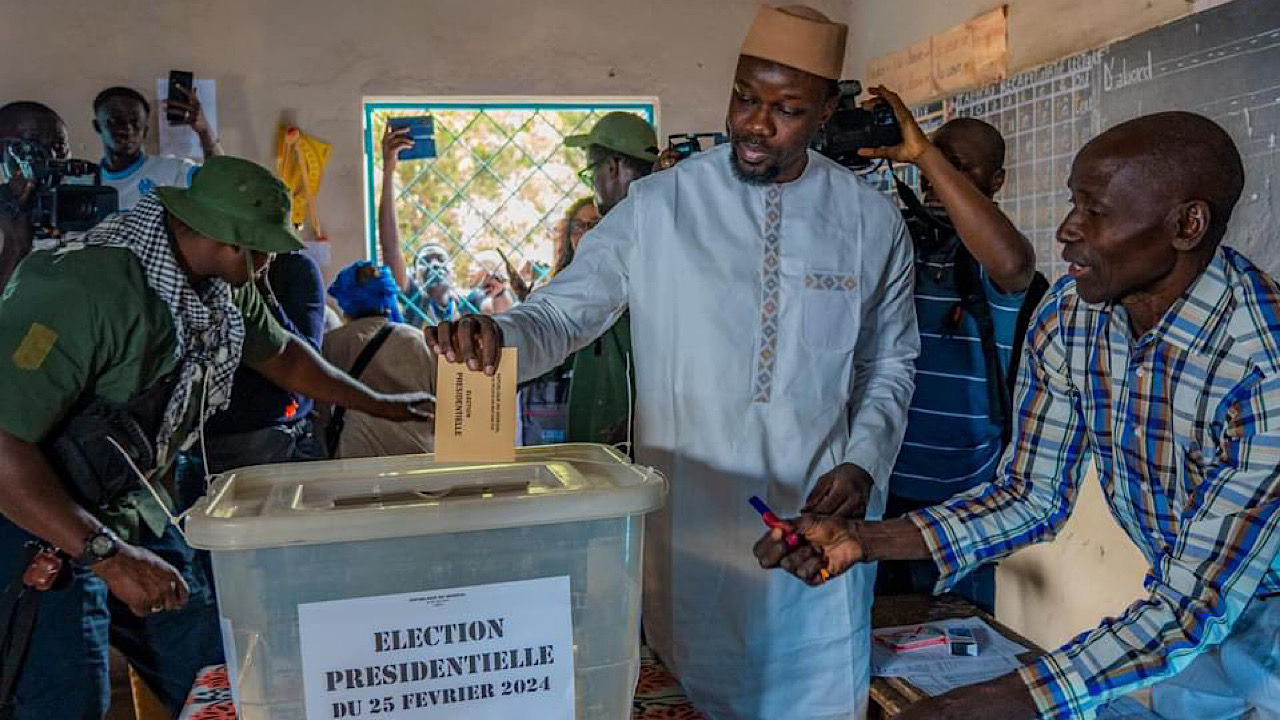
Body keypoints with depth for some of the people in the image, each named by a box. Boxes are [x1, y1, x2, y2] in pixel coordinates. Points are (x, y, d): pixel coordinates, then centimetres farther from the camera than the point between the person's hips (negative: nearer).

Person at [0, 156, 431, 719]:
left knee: (209, 666, 8)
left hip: (127, 504, 8)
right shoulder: (86, 286, -32)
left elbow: (281, 355, 16)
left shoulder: (222, 284, -3)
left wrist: (381, 405, 20)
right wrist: (107, 555, -34)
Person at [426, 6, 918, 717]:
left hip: (819, 518, 1)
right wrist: (496, 334, -25)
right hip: (688, 516, -1)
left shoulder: (873, 222, 0)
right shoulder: (657, 205, -5)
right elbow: (562, 315, -4)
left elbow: (890, 364, 9)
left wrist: (863, 464, -5)